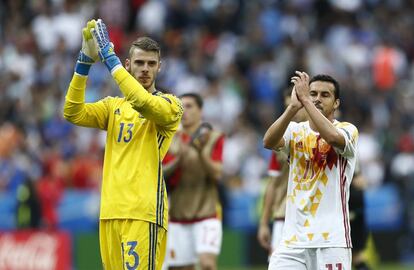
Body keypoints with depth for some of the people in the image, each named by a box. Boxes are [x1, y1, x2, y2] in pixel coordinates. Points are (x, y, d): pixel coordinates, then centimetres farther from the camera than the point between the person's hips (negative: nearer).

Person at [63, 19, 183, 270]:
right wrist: (85, 61, -5)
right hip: (111, 210, 5)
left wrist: (109, 56, -16)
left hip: (144, 211, -5)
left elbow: (143, 102, -20)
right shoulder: (113, 106, 19)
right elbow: (73, 113, 3)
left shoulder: (170, 104, 2)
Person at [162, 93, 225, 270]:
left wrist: (201, 153, -23)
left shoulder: (213, 138, 1)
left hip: (206, 211, -3)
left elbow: (217, 174, -8)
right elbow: (161, 174, 1)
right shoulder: (171, 141, 9)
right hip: (177, 215, 3)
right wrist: (179, 159, -16)